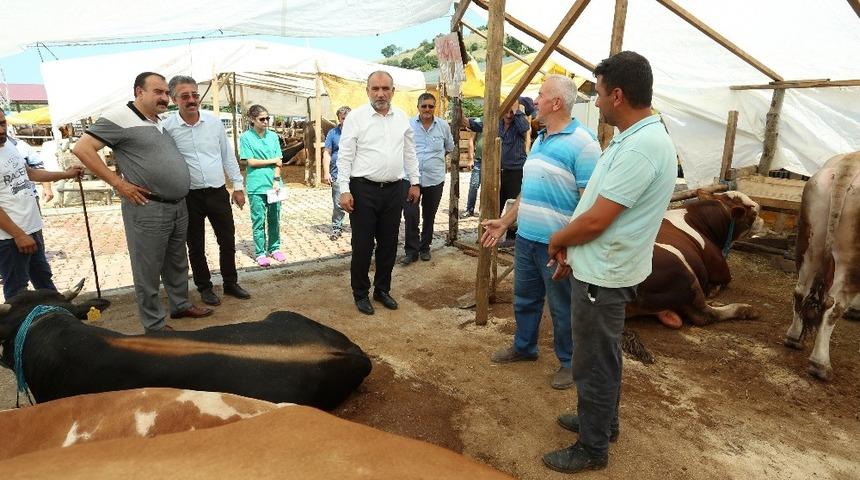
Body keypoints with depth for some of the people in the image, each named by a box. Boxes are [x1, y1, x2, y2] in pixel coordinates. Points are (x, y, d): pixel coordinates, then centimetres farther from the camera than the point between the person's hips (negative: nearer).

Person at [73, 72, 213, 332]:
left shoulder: (162, 123, 13)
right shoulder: (119, 118, -10)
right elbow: (82, 148, -13)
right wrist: (118, 183, -14)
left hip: (179, 206, 8)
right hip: (148, 209, -8)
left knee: (177, 263, 20)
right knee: (148, 269, 4)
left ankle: (181, 305, 36)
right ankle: (154, 325, 15)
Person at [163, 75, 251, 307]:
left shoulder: (214, 121, 2)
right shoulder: (167, 128, -8)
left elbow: (228, 156, 9)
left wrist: (238, 186, 8)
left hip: (218, 192, 3)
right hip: (189, 196, -2)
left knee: (228, 241, 11)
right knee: (196, 246, 10)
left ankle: (230, 283, 28)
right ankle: (204, 288, 27)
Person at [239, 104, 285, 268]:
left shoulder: (273, 136, 7)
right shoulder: (246, 138, -2)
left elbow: (279, 162, 3)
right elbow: (251, 162, -7)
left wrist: (276, 180, -7)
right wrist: (272, 161, -3)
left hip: (273, 184, 3)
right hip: (256, 186, -3)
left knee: (275, 219, 10)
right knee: (258, 221, 3)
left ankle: (274, 248, 24)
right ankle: (260, 253, 11)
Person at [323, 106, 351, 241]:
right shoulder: (333, 133, 4)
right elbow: (327, 154, 3)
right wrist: (326, 173, -5)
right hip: (338, 174, -1)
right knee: (338, 204, 2)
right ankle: (337, 228, 14)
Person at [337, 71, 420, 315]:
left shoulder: (402, 117, 8)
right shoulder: (356, 117, -5)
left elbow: (409, 153, 15)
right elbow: (345, 156, -7)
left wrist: (414, 182, 12)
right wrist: (344, 190, -12)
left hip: (394, 189, 4)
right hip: (364, 189, -4)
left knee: (389, 244, 12)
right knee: (363, 245, 4)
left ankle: (382, 289, 29)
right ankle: (360, 294, 20)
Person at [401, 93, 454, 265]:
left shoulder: (443, 126, 2)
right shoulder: (408, 125, -3)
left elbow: (449, 148, 18)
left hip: (435, 179, 2)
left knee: (429, 217, 13)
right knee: (410, 216, -7)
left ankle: (425, 248, 29)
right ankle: (411, 250, 8)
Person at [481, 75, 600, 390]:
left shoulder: (581, 142, -15)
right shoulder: (540, 140, 13)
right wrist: (505, 222, 20)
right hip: (525, 238, 8)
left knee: (562, 308, 9)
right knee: (524, 299, 21)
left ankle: (569, 362, 29)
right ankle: (523, 347, 42)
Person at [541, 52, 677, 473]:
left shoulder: (641, 147, -25)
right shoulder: (634, 138, 9)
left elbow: (595, 221, -25)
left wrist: (558, 240, -7)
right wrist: (570, 245, 10)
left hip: (603, 276, -10)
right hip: (601, 268, 10)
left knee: (595, 363, 6)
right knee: (603, 356, 24)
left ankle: (592, 449, 25)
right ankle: (601, 422, 44)